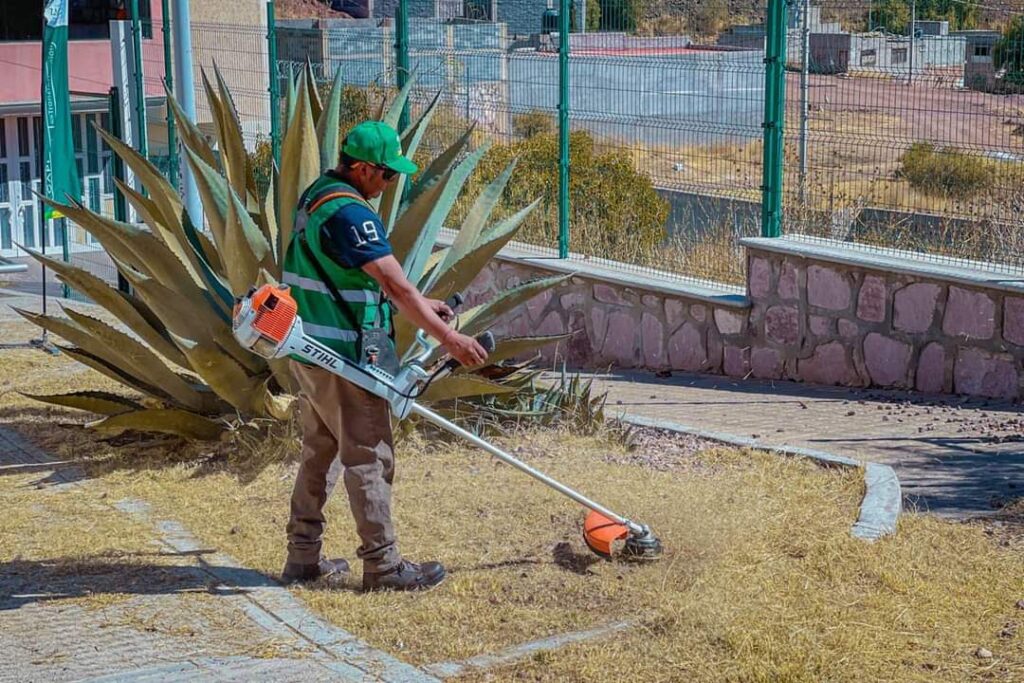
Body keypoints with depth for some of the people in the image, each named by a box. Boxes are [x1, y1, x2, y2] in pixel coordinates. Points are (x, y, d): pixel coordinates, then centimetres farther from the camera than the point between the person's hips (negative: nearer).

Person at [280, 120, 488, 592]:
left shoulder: (315, 197, 12)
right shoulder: (349, 212, -20)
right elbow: (394, 285, -24)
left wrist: (419, 303, 20)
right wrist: (447, 338, -22)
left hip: (309, 352, 10)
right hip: (343, 357, -10)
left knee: (318, 450, 15)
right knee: (368, 457, -3)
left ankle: (303, 557, 20)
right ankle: (382, 565, 2)